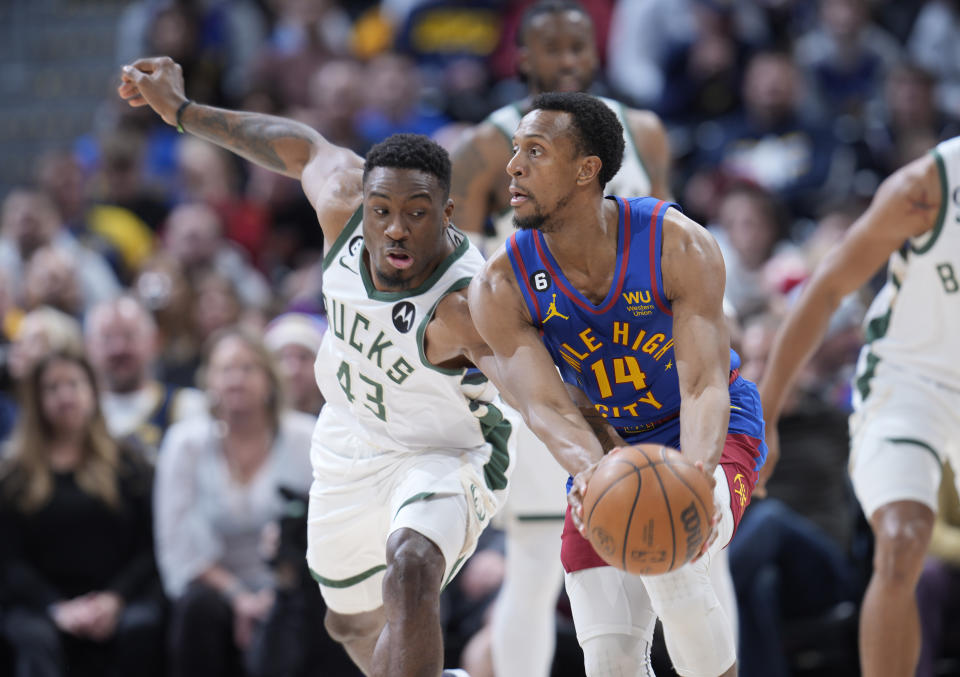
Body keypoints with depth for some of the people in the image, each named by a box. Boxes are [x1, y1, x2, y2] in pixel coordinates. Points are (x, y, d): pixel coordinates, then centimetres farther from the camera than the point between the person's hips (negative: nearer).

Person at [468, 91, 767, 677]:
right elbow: (547, 406, -26)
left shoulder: (679, 246, -24)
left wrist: (697, 472, -51)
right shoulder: (501, 288, -17)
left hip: (714, 430, -3)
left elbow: (704, 385, -29)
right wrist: (590, 470, -49)